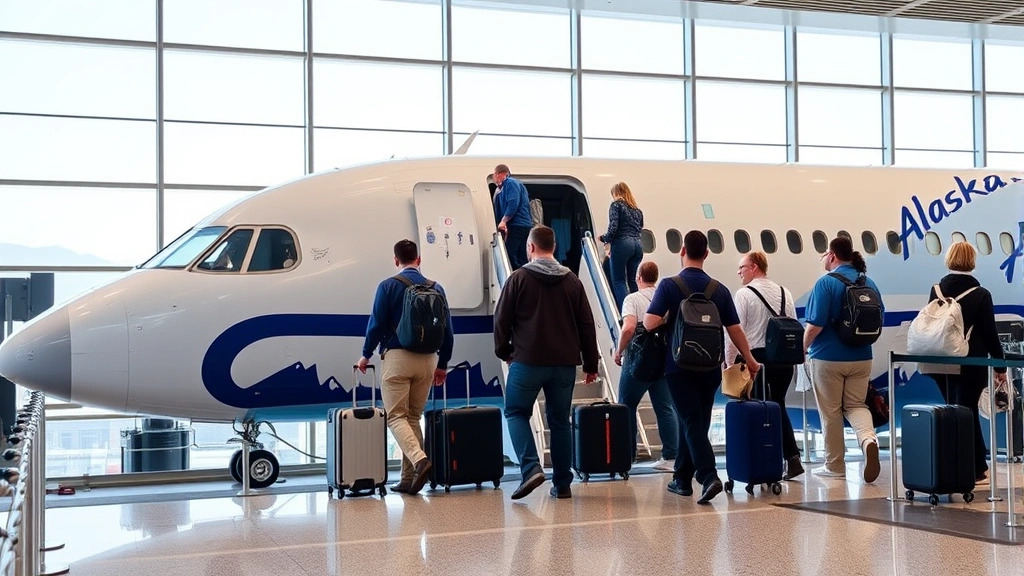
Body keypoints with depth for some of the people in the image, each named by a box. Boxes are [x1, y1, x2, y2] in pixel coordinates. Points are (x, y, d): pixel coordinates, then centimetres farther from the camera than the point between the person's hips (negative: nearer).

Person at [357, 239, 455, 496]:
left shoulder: (388, 286, -4)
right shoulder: (436, 288, 7)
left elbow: (376, 324, -5)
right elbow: (447, 330, 9)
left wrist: (366, 355, 9)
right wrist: (443, 364, 19)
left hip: (397, 357, -4)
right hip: (427, 359, 4)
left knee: (396, 416, 0)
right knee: (414, 417, 12)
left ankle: (419, 459, -24)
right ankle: (408, 479, 11)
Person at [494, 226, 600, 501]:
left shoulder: (519, 278, -3)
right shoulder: (572, 281, 7)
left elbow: (502, 319, -3)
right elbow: (587, 325, 8)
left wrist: (504, 351, 13)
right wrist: (590, 364, 13)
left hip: (527, 361, -3)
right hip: (565, 363, 4)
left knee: (516, 412, 11)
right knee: (560, 421, 12)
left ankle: (531, 468, -9)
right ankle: (562, 484, 12)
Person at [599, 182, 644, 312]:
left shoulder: (616, 205, 3)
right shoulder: (637, 209, 21)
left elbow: (613, 226, -10)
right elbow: (640, 228, 15)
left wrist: (605, 238, 6)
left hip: (622, 243, -6)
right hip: (637, 244, 6)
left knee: (619, 281, -3)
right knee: (633, 281, 7)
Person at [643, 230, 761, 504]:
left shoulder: (669, 286, -8)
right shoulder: (720, 290, 2)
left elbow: (649, 323, -17)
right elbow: (735, 329, 3)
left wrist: (668, 318, 5)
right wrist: (750, 360, 15)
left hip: (680, 365, -4)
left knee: (692, 423, -5)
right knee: (695, 422, 15)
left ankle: (709, 476, -22)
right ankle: (682, 478, 24)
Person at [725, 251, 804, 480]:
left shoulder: (744, 294, -8)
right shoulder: (784, 292, 8)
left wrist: (729, 361, -3)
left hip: (757, 358, -5)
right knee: (779, 407, 15)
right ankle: (792, 457, 2)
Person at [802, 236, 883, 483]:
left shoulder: (826, 283, -14)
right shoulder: (869, 283, 3)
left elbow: (815, 325, -19)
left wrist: (803, 348, -4)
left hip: (828, 357, -5)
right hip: (861, 357, 5)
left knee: (831, 412, 7)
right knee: (856, 405, 15)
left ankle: (835, 465, 15)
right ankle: (869, 438, -15)